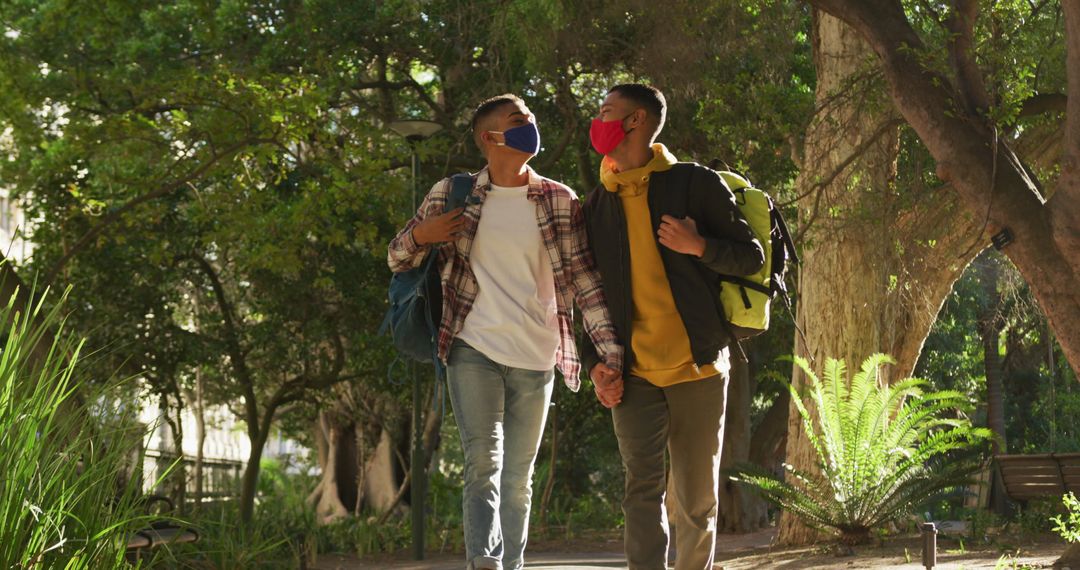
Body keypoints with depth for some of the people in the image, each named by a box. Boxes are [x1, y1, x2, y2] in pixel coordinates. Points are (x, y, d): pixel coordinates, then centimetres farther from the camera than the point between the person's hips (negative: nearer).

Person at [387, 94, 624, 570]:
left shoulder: (560, 201, 5)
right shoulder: (451, 195, 4)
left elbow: (586, 281, 3)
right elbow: (398, 259, 12)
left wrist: (609, 351, -8)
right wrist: (420, 235, -12)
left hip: (536, 359, 2)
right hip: (474, 351, -2)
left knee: (518, 478, 8)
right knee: (484, 464, -16)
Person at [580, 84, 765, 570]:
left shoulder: (693, 184, 0)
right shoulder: (597, 205, 12)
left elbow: (752, 257, 1)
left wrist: (699, 246, -17)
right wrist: (598, 366, 6)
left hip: (698, 368, -2)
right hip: (633, 375, 2)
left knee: (697, 500, 3)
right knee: (643, 490, -9)